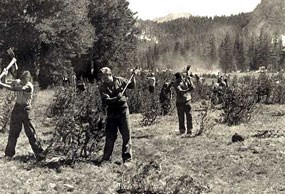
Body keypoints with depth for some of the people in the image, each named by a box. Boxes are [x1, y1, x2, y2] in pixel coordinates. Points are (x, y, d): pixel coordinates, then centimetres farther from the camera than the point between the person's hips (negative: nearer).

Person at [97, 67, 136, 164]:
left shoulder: (119, 80, -1)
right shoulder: (102, 87, -7)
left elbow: (132, 86, 14)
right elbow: (106, 100, -19)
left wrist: (133, 77, -1)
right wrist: (116, 98, -33)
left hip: (123, 110, 0)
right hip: (111, 112, 0)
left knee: (126, 134, 0)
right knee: (110, 135, 8)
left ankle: (127, 157, 8)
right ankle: (106, 157, 20)